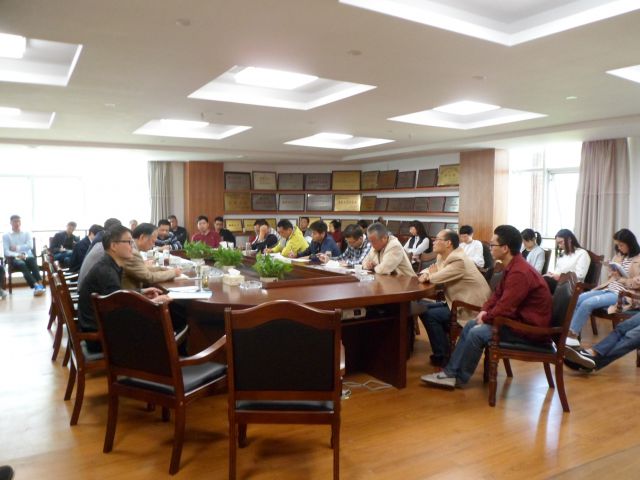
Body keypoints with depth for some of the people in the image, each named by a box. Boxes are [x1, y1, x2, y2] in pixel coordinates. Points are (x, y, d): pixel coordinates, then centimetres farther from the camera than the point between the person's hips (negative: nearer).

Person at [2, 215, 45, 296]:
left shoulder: (27, 233, 20)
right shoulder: (6, 236, 15)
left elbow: (30, 246, 3)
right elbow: (6, 252, 1)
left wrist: (17, 248, -3)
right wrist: (17, 255, -16)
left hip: (27, 256, 1)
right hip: (15, 259, -1)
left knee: (32, 260, -36)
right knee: (22, 264, -36)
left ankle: (39, 284, -50)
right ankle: (36, 285, -55)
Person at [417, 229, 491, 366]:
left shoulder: (459, 260, -24)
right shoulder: (443, 257, 6)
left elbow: (436, 277, -27)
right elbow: (431, 270, 15)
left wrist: (428, 276, -3)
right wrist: (424, 274, -10)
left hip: (471, 307, -10)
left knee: (430, 315, -15)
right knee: (424, 308, 8)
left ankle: (442, 357, -1)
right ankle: (443, 348, 18)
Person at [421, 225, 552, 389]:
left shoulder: (520, 273, -27)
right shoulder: (512, 266, 8)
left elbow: (504, 308, -29)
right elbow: (498, 294, 17)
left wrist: (485, 318, -11)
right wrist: (485, 310, 0)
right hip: (517, 318, 11)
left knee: (477, 333, -19)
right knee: (470, 325, 6)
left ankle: (458, 377, -1)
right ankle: (451, 371, 4)